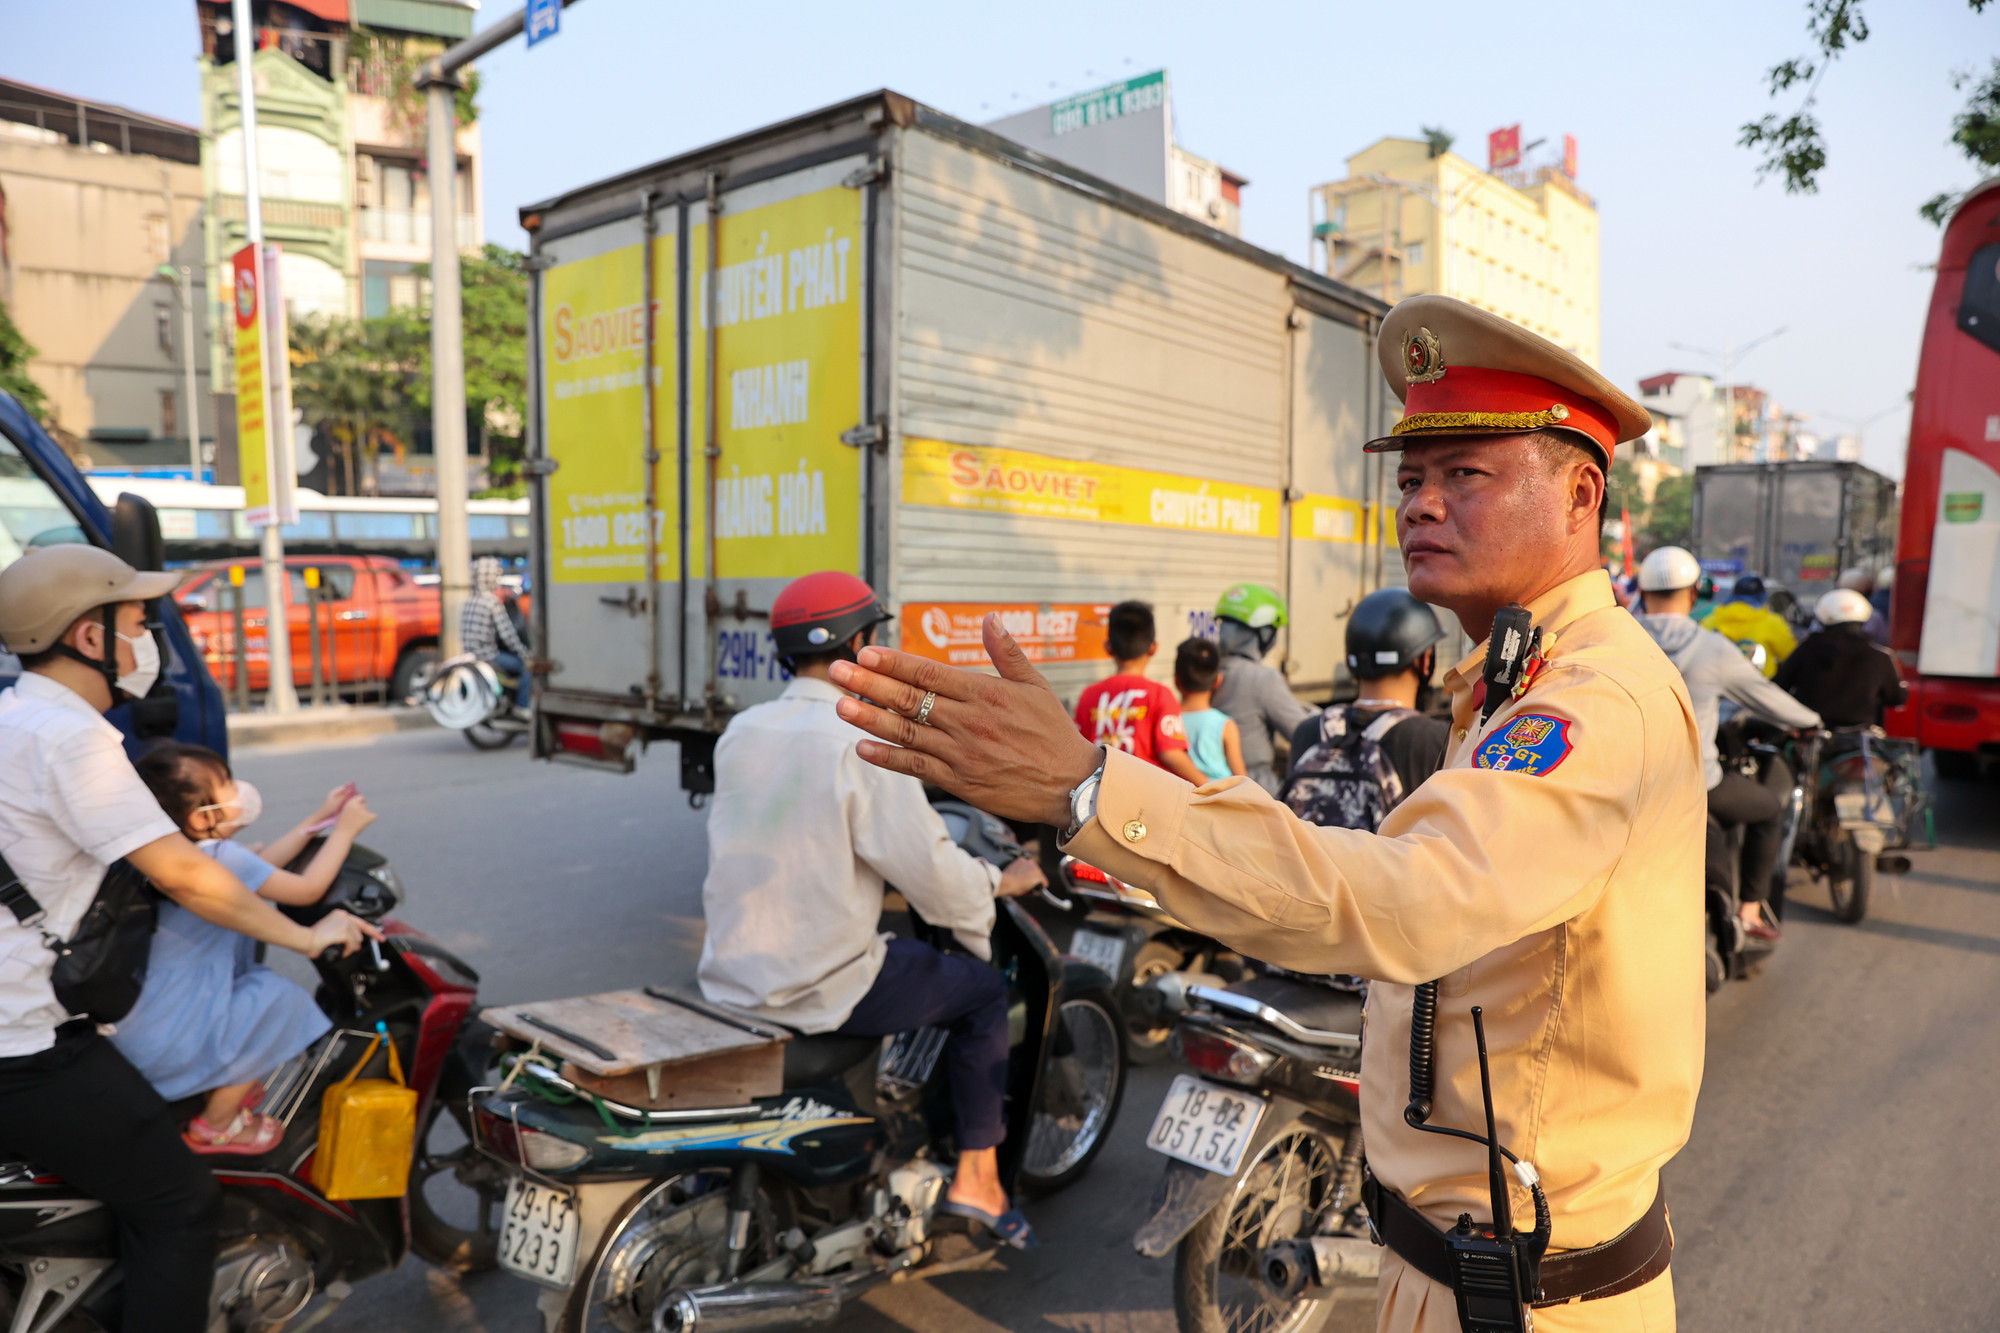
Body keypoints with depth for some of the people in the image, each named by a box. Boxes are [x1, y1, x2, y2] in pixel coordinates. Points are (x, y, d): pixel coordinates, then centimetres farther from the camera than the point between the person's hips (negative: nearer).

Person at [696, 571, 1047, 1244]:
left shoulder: (740, 732, 3)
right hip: (818, 987, -7)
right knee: (982, 989, 11)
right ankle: (976, 1177, 15)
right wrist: (999, 881, 3)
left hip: (729, 976, 8)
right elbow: (927, 867, -16)